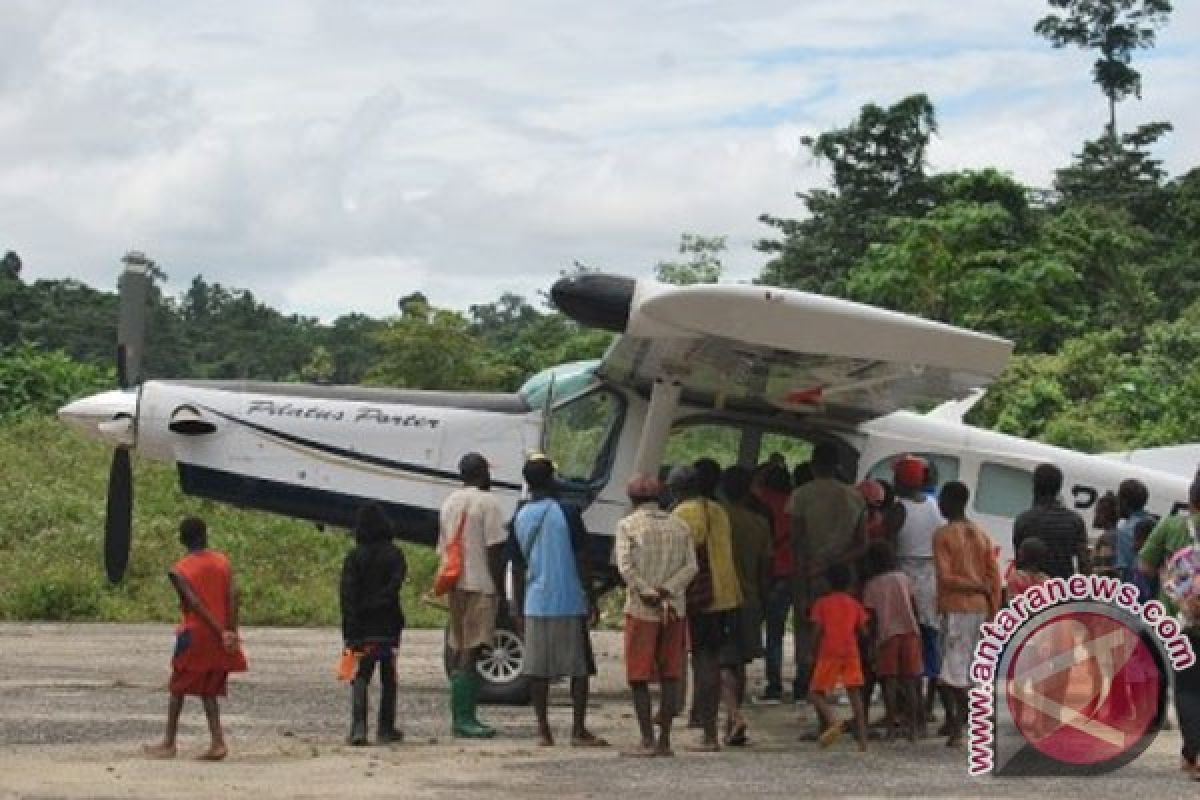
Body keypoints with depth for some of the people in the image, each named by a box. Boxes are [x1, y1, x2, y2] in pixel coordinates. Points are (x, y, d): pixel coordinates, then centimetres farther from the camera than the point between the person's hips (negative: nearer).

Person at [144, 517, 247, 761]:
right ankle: (217, 742, -1)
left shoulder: (178, 571, -7)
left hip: (194, 635, -4)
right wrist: (231, 631, -10)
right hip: (220, 639, 4)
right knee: (208, 691, 12)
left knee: (178, 689, 11)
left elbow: (196, 605, -16)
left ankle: (169, 743, 13)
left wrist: (221, 632, -16)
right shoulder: (223, 561, 3)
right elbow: (233, 595, -9)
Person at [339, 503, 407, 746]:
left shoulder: (354, 557, 0)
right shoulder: (394, 555, -1)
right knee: (388, 679, 12)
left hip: (362, 628, 0)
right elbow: (394, 586, -14)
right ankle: (386, 729, 13)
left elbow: (347, 593, -7)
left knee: (360, 678, 2)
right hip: (388, 627, 0)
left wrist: (350, 631, -9)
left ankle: (358, 728, -14)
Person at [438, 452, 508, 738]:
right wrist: (500, 588, -9)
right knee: (471, 652, -10)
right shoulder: (487, 502, -8)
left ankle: (460, 716, 16)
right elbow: (494, 550, -13)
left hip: (455, 586, 8)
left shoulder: (449, 503, 17)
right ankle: (464, 718, -13)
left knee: (459, 651, 12)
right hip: (480, 585, -8)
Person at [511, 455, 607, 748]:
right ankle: (579, 731, 1)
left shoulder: (520, 518, 6)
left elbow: (518, 568, 11)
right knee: (580, 667, 2)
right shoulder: (567, 513, -7)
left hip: (535, 605, 4)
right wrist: (590, 600, 0)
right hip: (569, 603, -4)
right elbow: (581, 560, -7)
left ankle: (543, 731, 6)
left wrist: (519, 608, 17)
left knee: (538, 669, 6)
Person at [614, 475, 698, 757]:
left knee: (639, 677, 2)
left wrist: (648, 594, -13)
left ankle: (647, 740, -1)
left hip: (641, 610, -4)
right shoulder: (680, 527, 12)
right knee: (670, 675, 8)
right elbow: (690, 566, 1)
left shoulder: (628, 525, -1)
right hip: (675, 610, 4)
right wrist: (666, 591, -8)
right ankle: (664, 740, 7)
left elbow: (625, 566, -14)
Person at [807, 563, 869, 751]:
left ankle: (832, 721, -24)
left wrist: (815, 650, 8)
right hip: (851, 653, 3)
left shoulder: (822, 603, 4)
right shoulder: (854, 604, 13)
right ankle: (862, 739, -5)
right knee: (855, 693, 3)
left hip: (829, 653, -3)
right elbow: (863, 630, 8)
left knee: (815, 693, 3)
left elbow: (817, 630, -4)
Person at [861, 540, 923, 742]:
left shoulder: (871, 586, 2)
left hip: (887, 635, -2)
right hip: (909, 632, 2)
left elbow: (872, 617, 0)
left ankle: (892, 725, -6)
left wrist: (873, 640, 7)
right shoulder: (904, 579, 9)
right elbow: (914, 607, 11)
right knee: (910, 680, 5)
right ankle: (913, 727, 3)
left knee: (889, 681, 0)